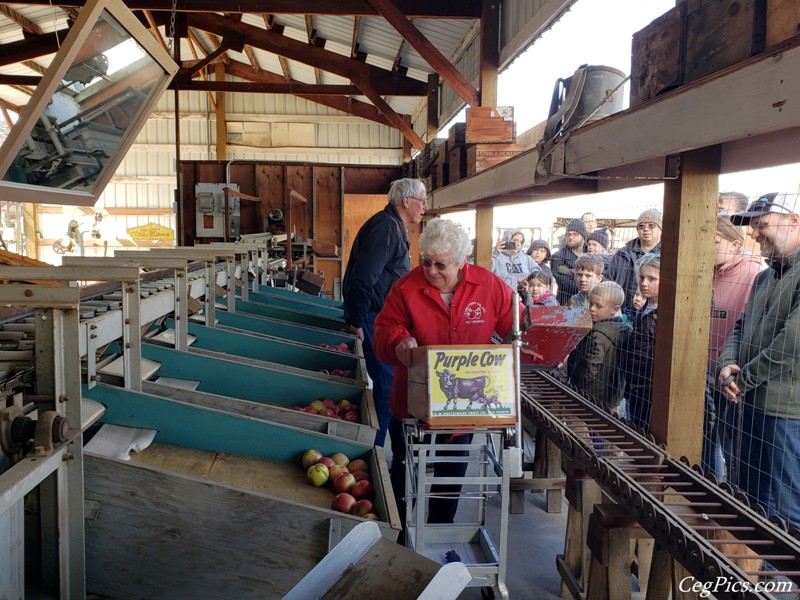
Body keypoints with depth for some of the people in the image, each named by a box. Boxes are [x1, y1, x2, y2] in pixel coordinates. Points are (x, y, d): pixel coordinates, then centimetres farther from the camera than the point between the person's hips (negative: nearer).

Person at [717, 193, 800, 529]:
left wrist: (743, 379, -13)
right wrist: (727, 365, -2)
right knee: (751, 500, 20)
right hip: (754, 403, 9)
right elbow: (742, 327, 18)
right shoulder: (765, 277, 16)